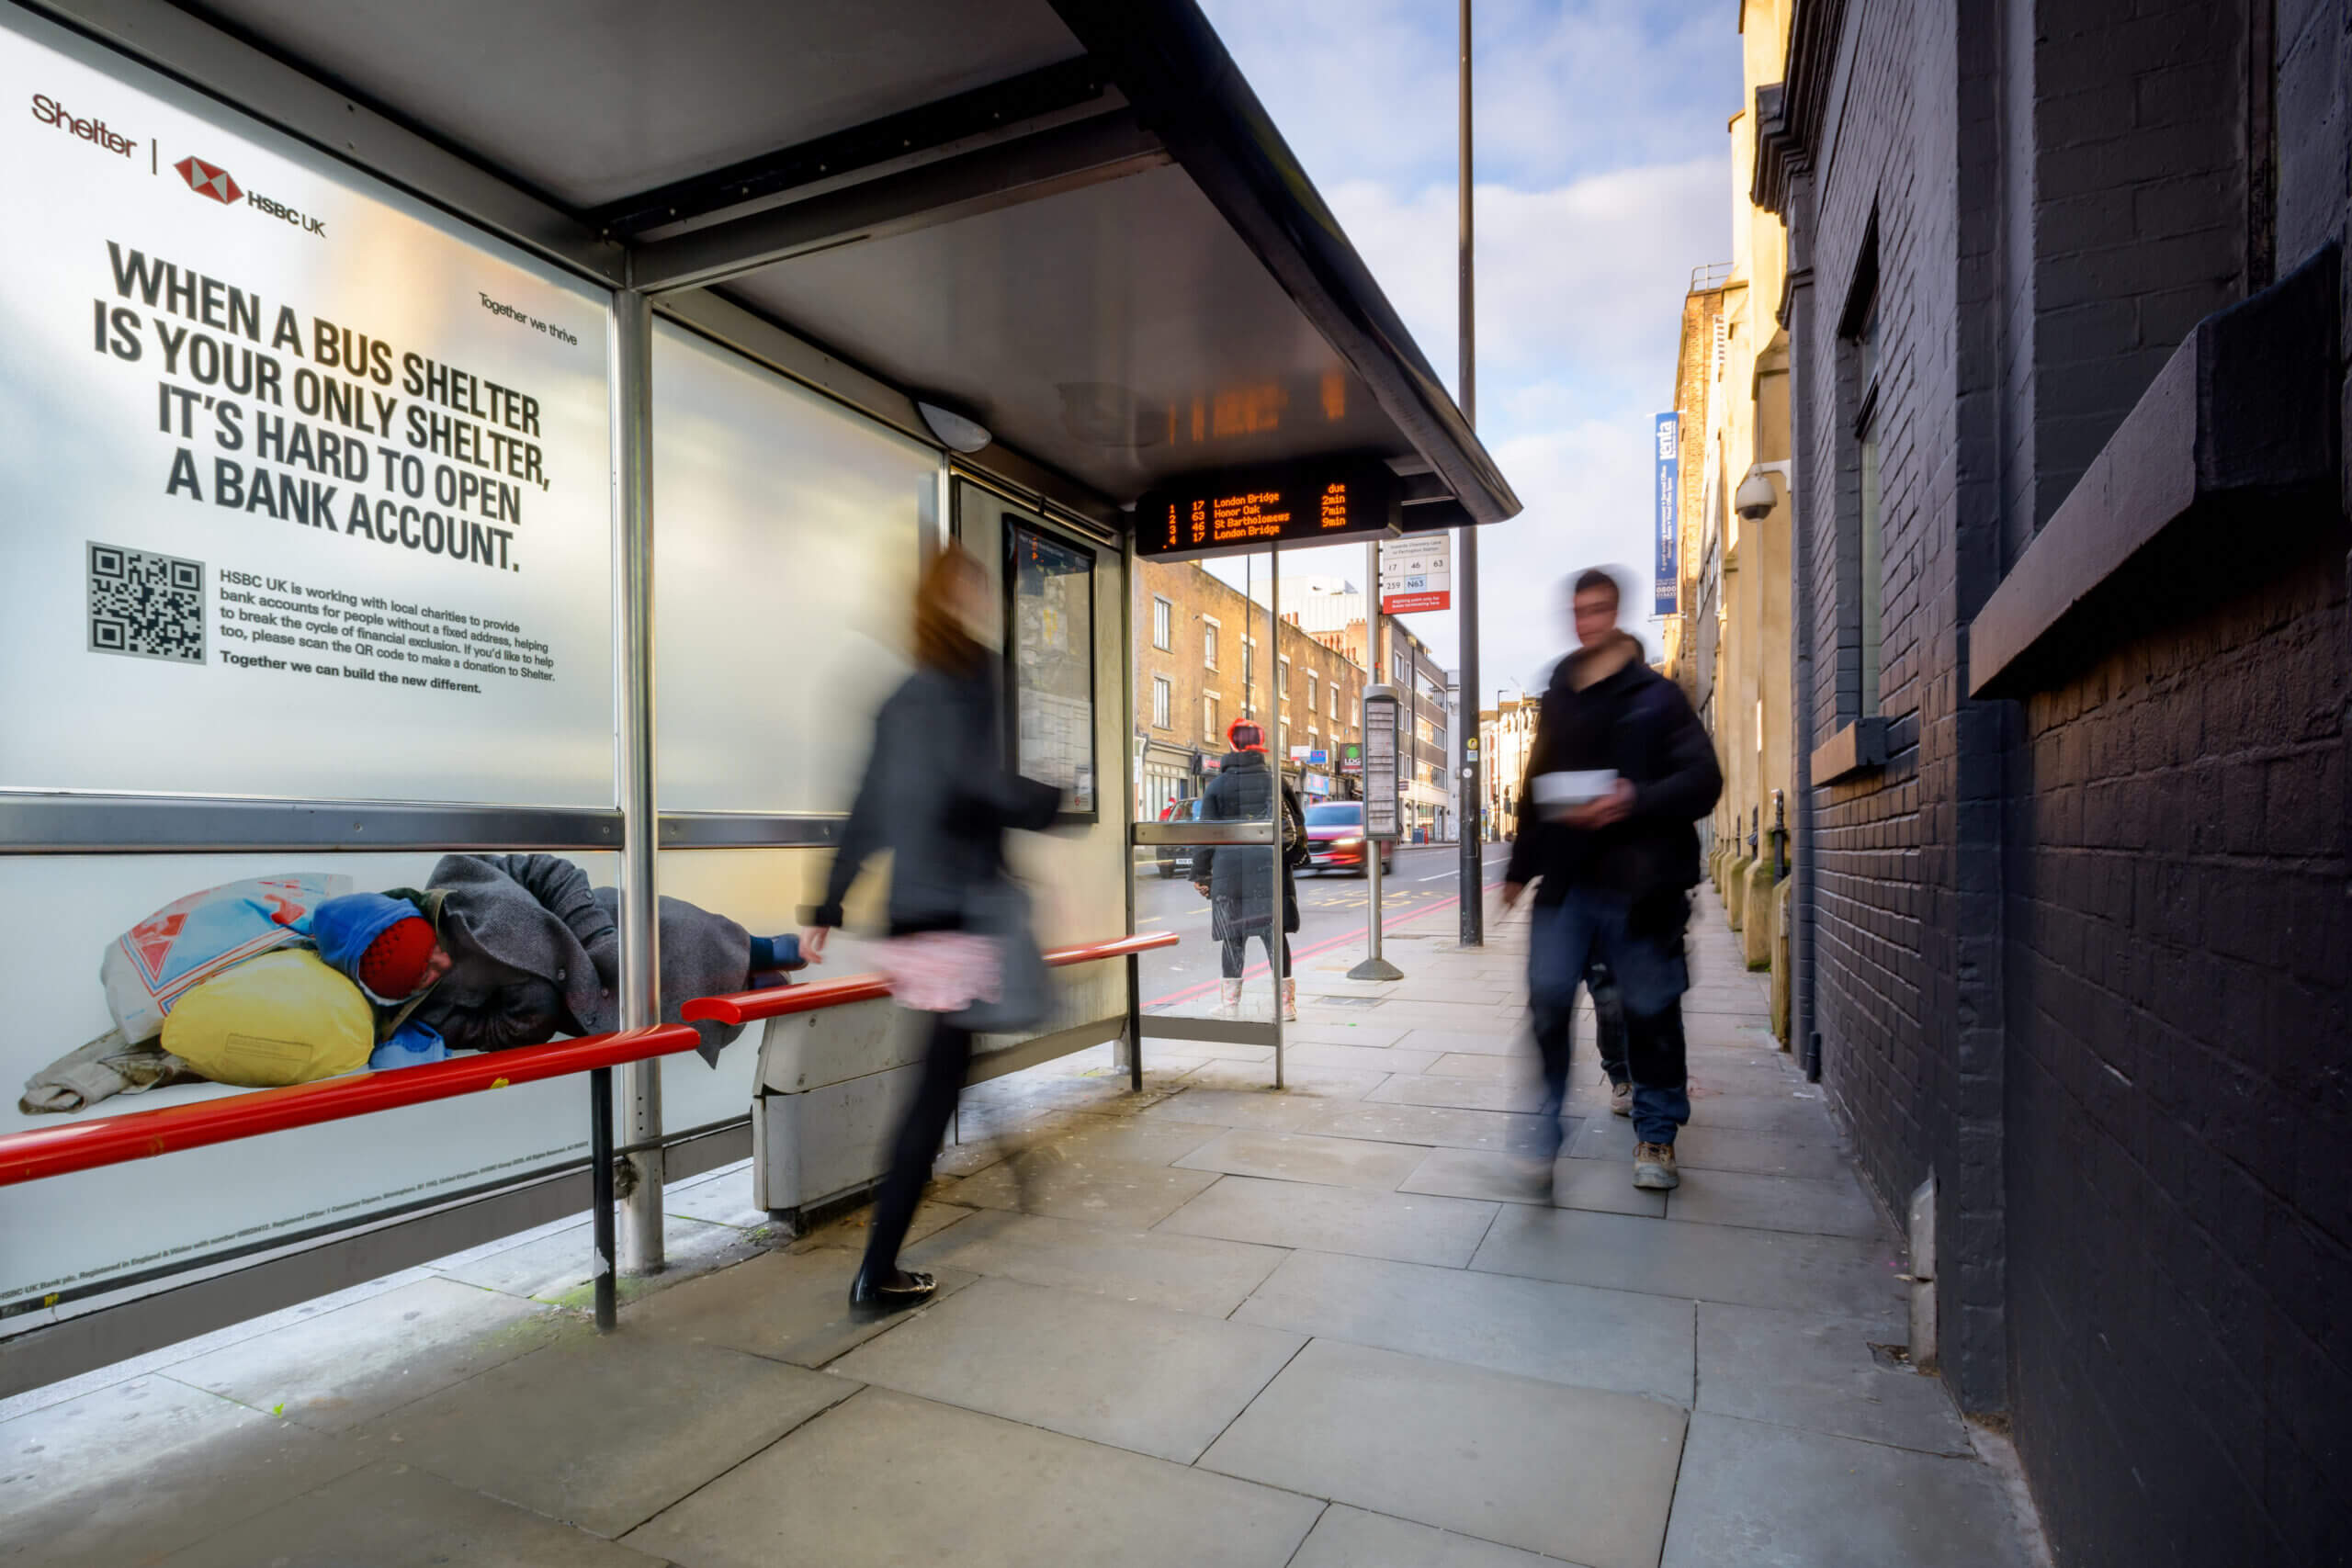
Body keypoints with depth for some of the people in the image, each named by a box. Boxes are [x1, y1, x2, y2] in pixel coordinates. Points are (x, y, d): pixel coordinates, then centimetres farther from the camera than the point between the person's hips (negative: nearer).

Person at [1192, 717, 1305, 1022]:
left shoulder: (1217, 785, 1)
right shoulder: (1275, 780, 6)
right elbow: (1298, 823, 11)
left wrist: (1201, 874, 8)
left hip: (1230, 869, -1)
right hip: (1270, 867, 1)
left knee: (1233, 938, 7)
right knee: (1275, 934, 3)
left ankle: (1230, 1005, 12)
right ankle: (1286, 1004, 4)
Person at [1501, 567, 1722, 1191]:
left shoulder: (1656, 695, 1)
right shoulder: (1556, 698, 15)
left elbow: (1703, 780, -6)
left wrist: (1635, 801, -22)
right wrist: (1520, 867, 19)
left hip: (1638, 881, -3)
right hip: (1565, 879, 3)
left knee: (1650, 1009, 6)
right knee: (1546, 997, -6)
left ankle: (1656, 1135, 25)